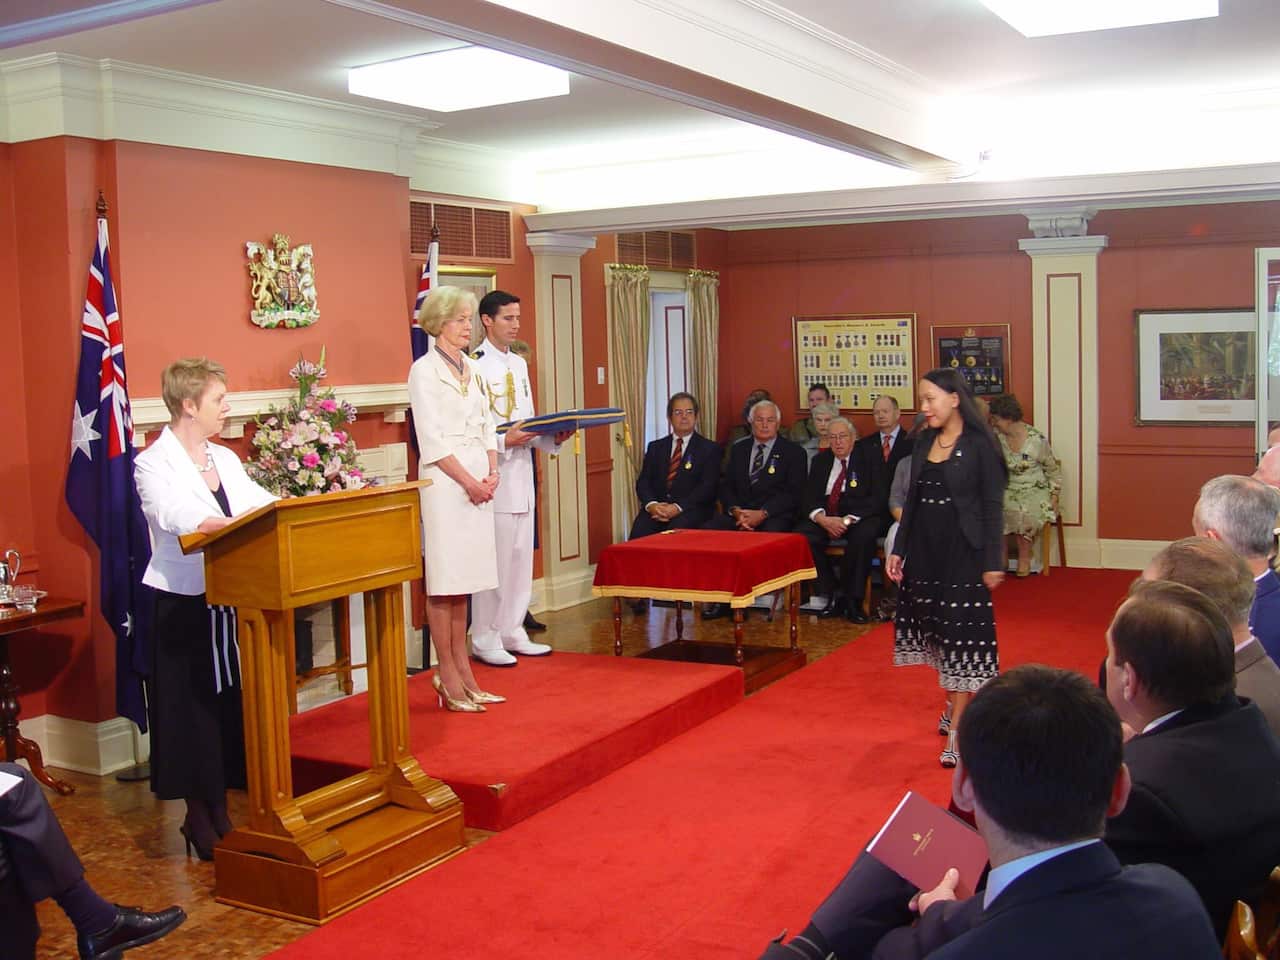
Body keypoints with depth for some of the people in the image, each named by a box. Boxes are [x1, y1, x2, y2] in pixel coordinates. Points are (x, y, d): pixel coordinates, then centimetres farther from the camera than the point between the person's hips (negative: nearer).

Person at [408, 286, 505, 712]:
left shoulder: (472, 369, 17)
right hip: (444, 481, -7)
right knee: (443, 580, -4)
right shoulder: (424, 370, -5)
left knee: (463, 580, 9)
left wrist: (492, 473, 1)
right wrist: (469, 481, -14)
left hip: (478, 481, 7)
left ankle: (462, 671, 14)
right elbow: (431, 439, -11)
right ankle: (448, 677, 1)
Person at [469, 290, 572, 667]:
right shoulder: (474, 365, -11)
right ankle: (484, 639, 6)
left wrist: (553, 437, 4)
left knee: (520, 557, 12)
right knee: (493, 560, -4)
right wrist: (504, 441, -25)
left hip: (521, 473, 8)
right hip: (492, 475, -8)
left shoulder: (519, 364, 16)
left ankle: (512, 632, 22)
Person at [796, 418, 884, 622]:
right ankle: (832, 596, -14)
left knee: (864, 535, -37)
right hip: (824, 518, 3)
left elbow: (877, 499, -7)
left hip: (859, 517, -3)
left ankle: (853, 600, -22)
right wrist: (823, 519, -15)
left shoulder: (868, 459, 3)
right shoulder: (820, 460, 15)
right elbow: (810, 497, 7)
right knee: (801, 536, -26)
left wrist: (849, 519, -19)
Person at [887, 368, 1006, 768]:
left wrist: (992, 562, -12)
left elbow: (993, 507, -10)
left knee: (962, 636, -4)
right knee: (934, 627, 14)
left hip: (963, 552, -6)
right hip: (924, 550, 7)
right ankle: (954, 704, 32)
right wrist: (898, 549, 9)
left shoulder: (979, 445, -10)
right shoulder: (923, 443, 8)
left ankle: (958, 730, -1)